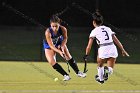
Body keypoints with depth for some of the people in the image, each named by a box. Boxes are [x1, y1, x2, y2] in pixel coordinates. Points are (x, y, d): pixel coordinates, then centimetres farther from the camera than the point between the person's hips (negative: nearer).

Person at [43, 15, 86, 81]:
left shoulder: (63, 29, -31)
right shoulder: (48, 32, -39)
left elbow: (65, 38, -9)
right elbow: (51, 46, -34)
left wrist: (62, 46, -23)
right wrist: (59, 52, -44)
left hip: (60, 43, 2)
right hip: (49, 46, -2)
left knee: (69, 57, 3)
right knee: (52, 62, -16)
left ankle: (78, 72, 20)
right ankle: (66, 75, -6)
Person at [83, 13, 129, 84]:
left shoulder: (94, 31, 7)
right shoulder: (108, 29, 19)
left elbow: (89, 46, 2)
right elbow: (117, 41, 19)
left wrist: (86, 55, 10)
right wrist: (123, 50, 23)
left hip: (103, 50, -3)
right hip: (113, 49, 3)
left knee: (100, 65, 27)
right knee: (110, 69, 12)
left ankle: (101, 79, 37)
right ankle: (107, 71, -19)